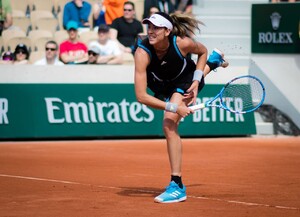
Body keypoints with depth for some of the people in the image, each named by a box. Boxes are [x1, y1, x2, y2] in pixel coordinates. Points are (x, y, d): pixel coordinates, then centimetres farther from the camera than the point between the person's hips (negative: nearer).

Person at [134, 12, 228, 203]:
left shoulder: (182, 43, -36)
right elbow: (141, 96, -42)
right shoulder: (142, 53, -39)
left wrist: (196, 81, -19)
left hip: (185, 80, -3)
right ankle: (214, 60, 70)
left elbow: (202, 51, -9)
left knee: (169, 125, -24)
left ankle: (177, 186, -19)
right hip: (161, 85, 3)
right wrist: (174, 107, -43)